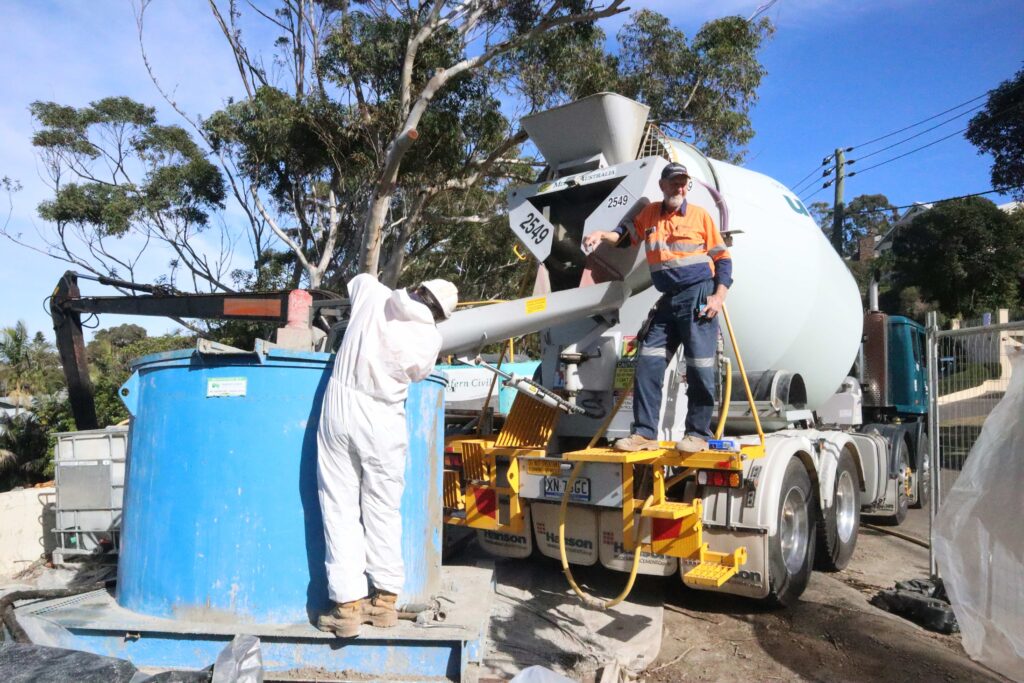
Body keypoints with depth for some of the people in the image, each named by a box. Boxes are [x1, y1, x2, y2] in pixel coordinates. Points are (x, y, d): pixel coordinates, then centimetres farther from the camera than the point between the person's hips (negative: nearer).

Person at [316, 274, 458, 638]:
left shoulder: (372, 294, 1)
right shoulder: (430, 337, -5)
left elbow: (357, 279, 24)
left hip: (340, 407, 2)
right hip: (382, 422, -1)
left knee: (341, 507, 6)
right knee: (383, 510, 11)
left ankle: (347, 604, 7)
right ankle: (385, 599, 21)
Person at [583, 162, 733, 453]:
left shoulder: (700, 215, 5)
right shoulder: (650, 214, 14)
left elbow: (723, 258, 5)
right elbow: (627, 234, 24)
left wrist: (719, 296, -8)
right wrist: (602, 234, 2)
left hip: (699, 297, -4)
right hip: (668, 301, 4)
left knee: (699, 368, -4)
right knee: (648, 363, -2)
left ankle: (698, 434, 6)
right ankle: (645, 432, 3)